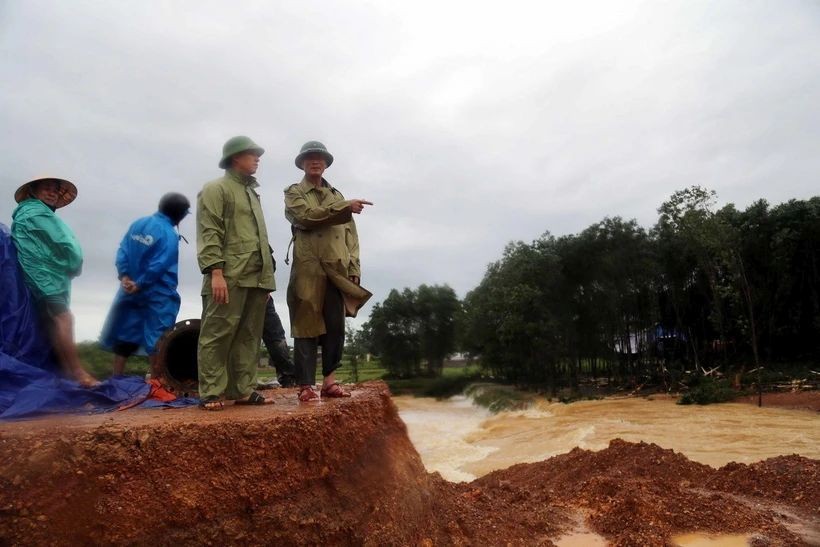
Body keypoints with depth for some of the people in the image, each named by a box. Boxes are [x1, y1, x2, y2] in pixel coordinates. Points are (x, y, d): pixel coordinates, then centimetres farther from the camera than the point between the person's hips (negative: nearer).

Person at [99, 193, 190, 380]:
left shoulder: (138, 224, 7)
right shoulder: (169, 234, -14)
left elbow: (122, 251, 2)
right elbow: (159, 266, -20)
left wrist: (124, 277, -5)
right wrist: (140, 285, -13)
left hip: (131, 289, 7)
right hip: (158, 295, -7)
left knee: (125, 333, 14)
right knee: (157, 339, 1)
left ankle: (116, 379, 22)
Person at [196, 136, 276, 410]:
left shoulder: (252, 192, 27)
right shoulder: (216, 189, 2)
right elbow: (209, 234, -10)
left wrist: (267, 270, 17)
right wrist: (216, 272, -20)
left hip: (257, 277, 8)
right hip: (230, 276, -8)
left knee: (249, 336, 7)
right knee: (218, 334, -5)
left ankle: (243, 390, 12)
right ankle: (211, 393, 1)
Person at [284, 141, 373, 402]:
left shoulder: (337, 195, 23)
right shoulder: (294, 193, 10)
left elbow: (350, 233, 15)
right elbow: (307, 216, -12)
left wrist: (354, 267, 4)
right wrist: (345, 207, -15)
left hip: (337, 269, 4)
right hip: (308, 268, -4)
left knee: (336, 327, 3)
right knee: (307, 327, -4)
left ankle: (329, 380, 12)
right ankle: (306, 385, 1)